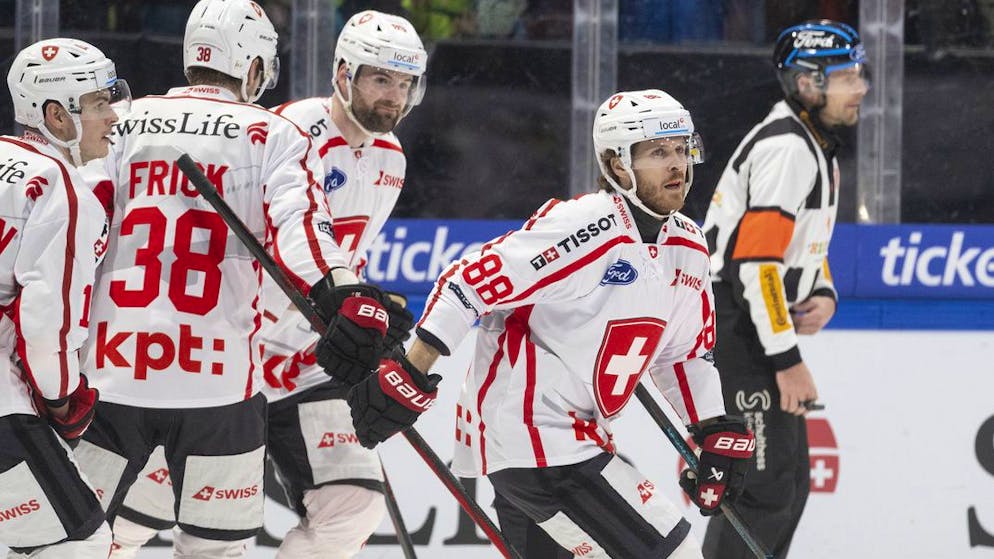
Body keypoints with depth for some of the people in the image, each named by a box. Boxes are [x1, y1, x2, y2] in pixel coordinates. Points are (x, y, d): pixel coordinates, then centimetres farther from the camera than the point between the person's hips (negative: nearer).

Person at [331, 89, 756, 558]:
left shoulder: (686, 248, 8)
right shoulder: (586, 226, -20)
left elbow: (686, 353, 21)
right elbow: (470, 282, -21)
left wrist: (718, 432, 11)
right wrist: (408, 377, -24)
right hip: (531, 436, -10)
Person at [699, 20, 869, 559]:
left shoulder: (817, 147, 16)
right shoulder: (786, 148, -18)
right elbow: (755, 258, -25)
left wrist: (823, 295, 4)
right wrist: (786, 360, -23)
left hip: (761, 329, 11)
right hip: (732, 329, -11)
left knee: (791, 480, 14)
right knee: (765, 483, -13)